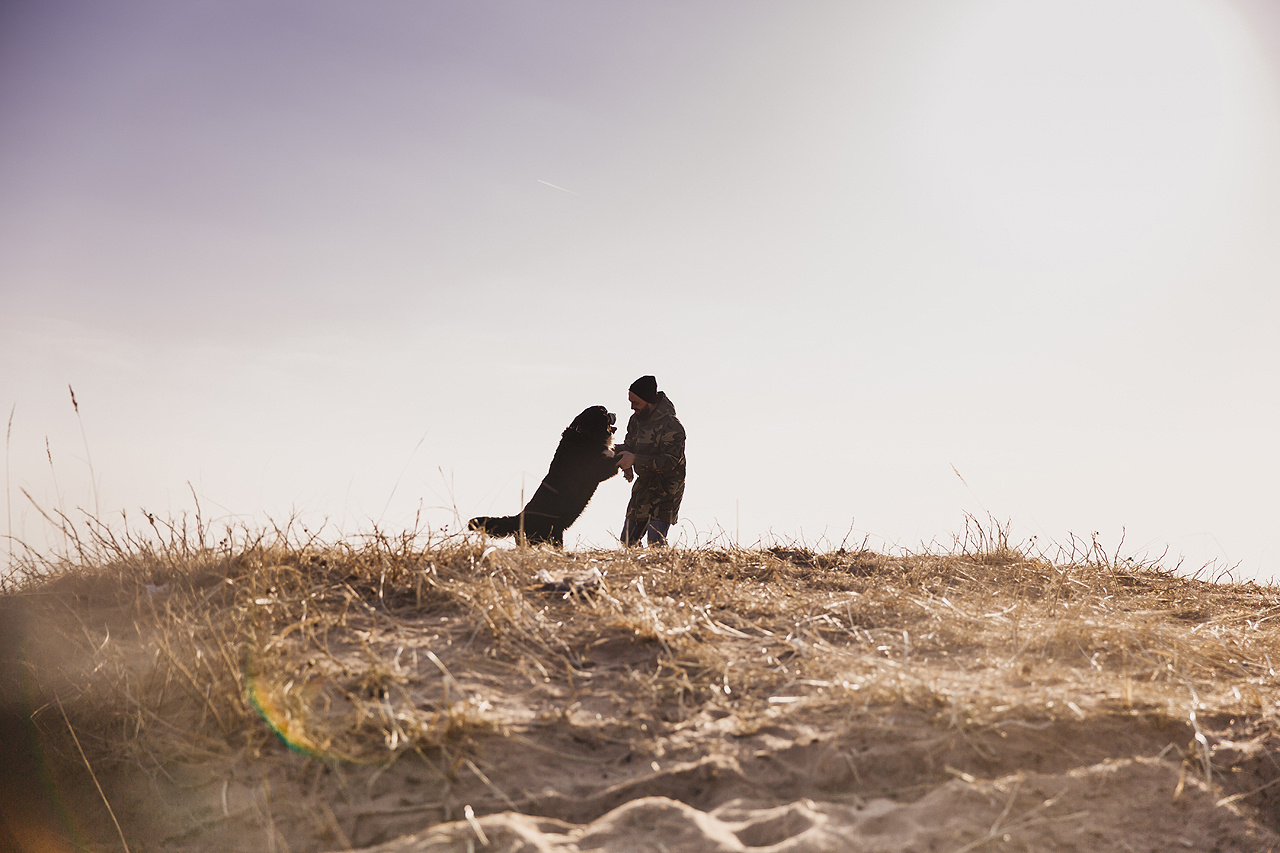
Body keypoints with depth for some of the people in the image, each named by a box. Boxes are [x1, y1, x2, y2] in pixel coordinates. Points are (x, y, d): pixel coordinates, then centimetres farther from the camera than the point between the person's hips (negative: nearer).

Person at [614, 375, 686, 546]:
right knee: (628, 540, 9)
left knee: (655, 541, -17)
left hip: (666, 490, -8)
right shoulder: (637, 419, 6)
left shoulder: (671, 426, -19)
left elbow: (670, 461, -24)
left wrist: (634, 459, -27)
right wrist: (618, 451, -7)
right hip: (642, 487, 8)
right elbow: (629, 445, 16)